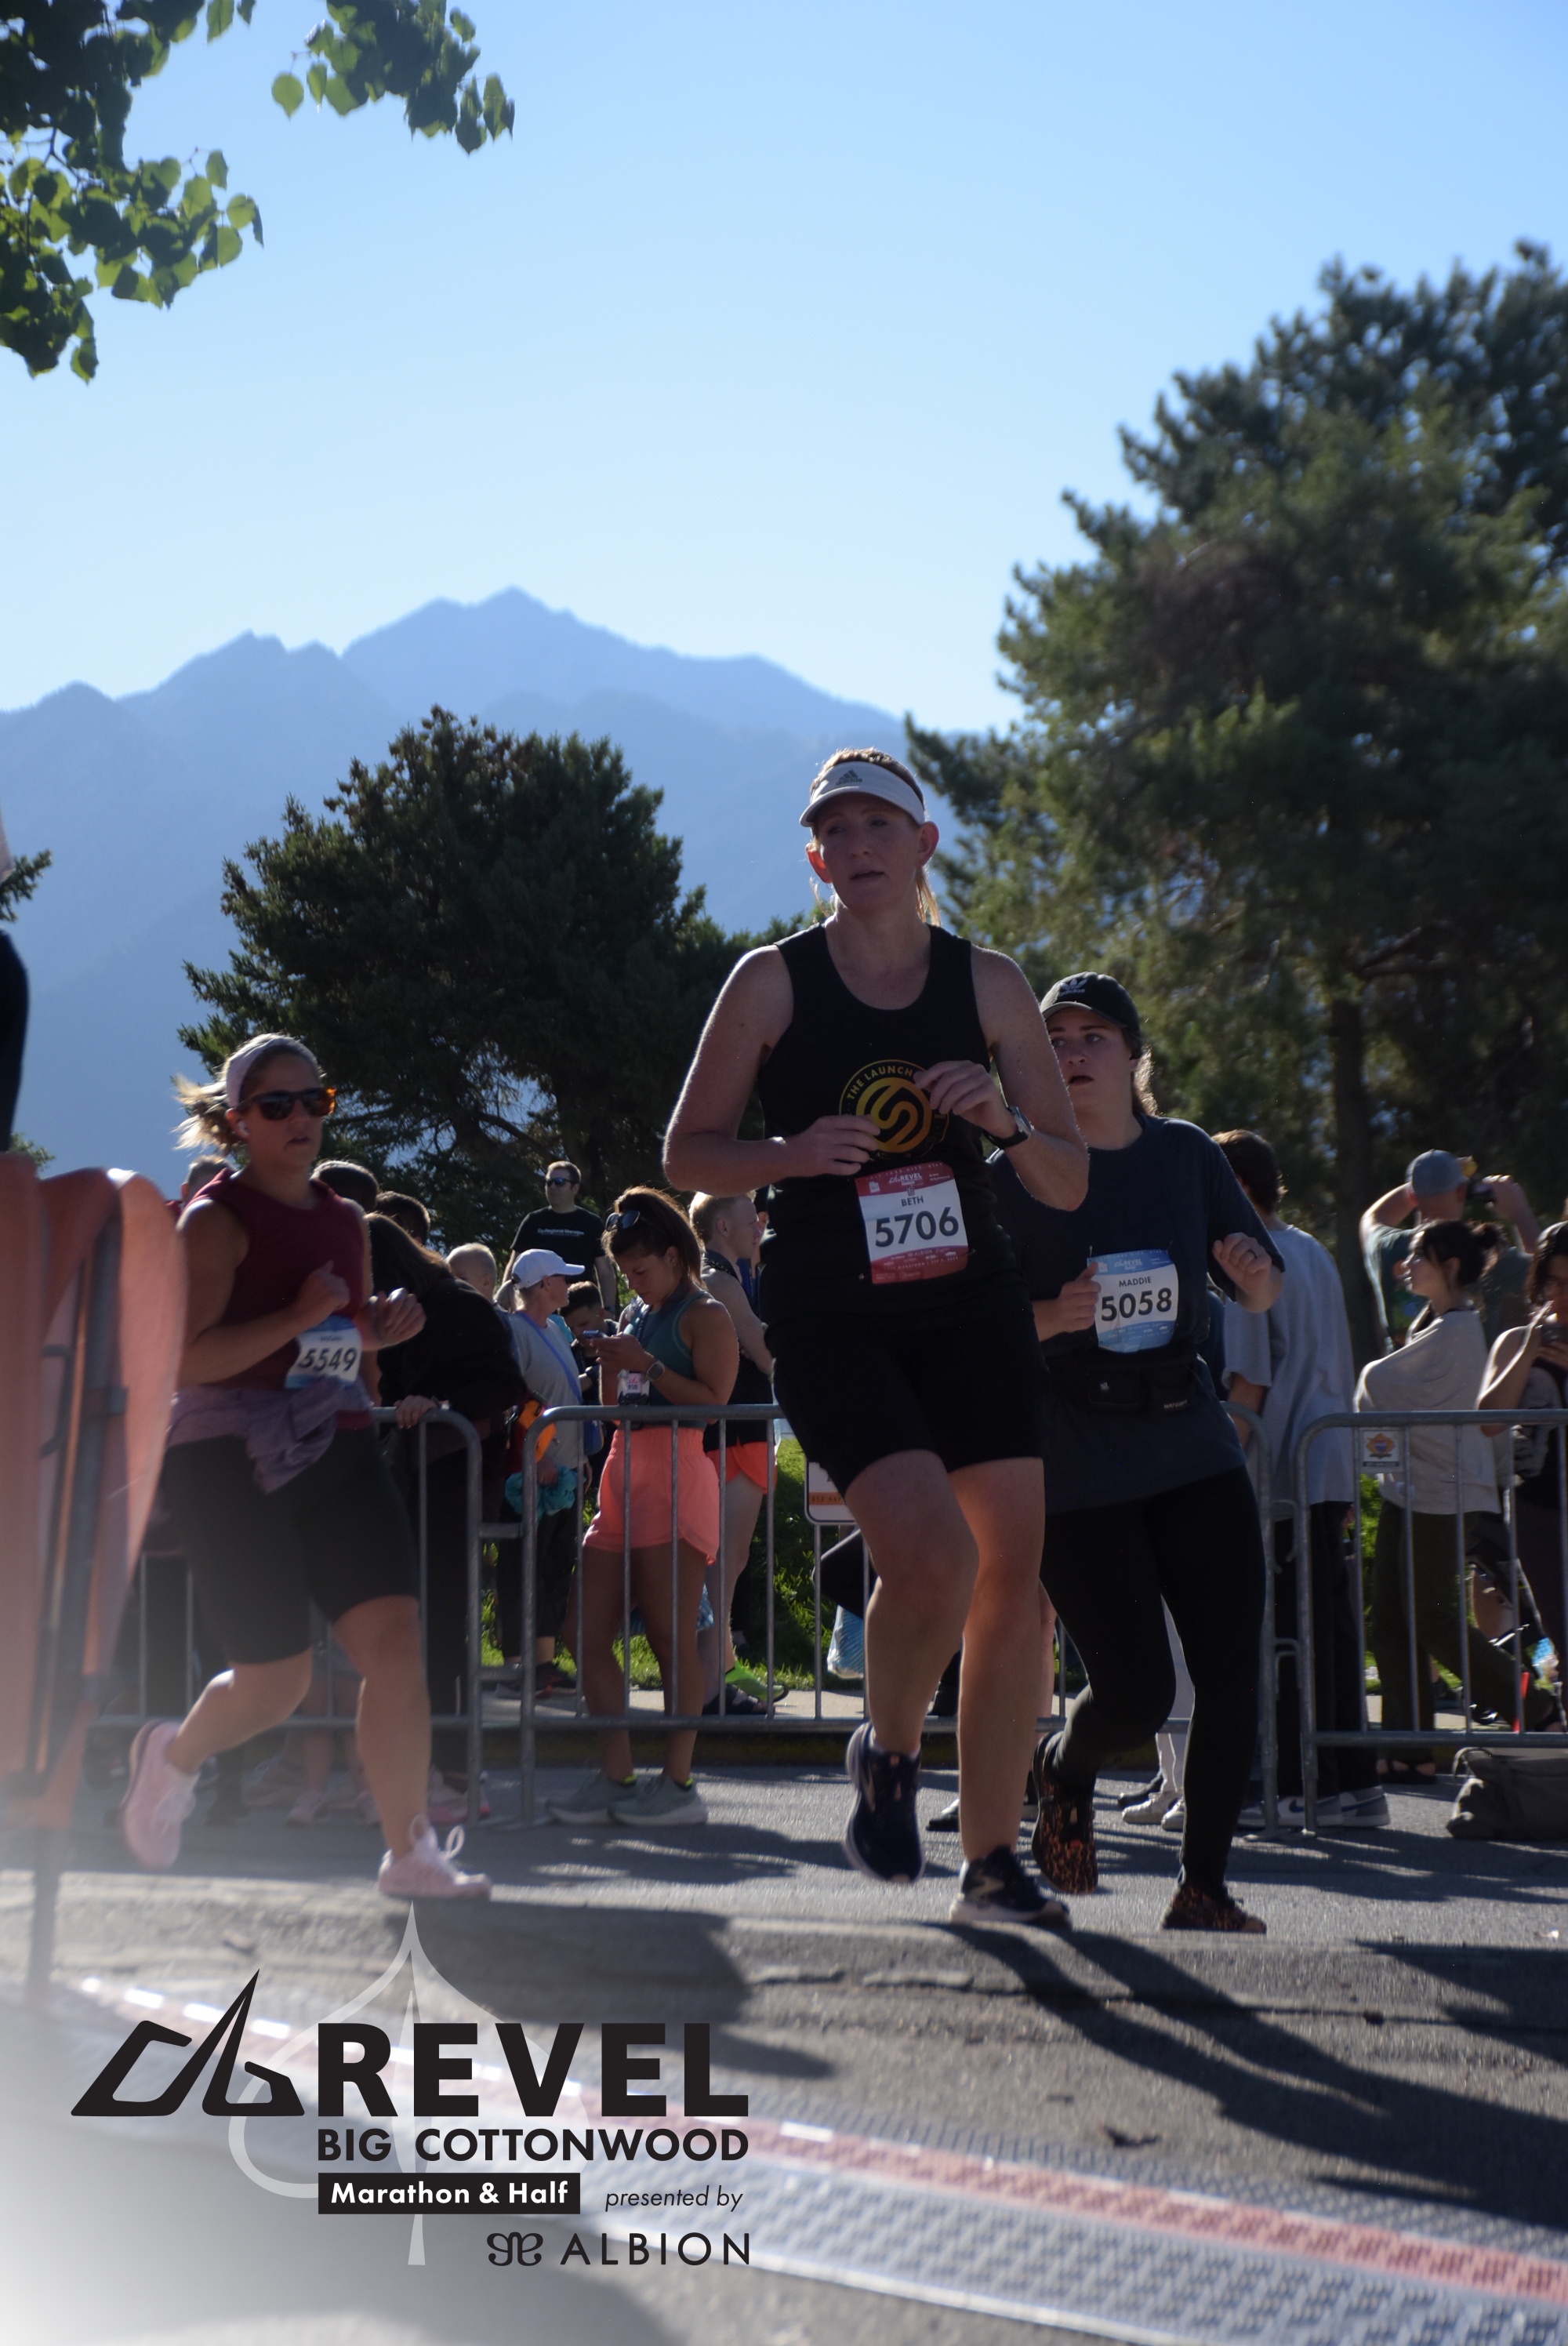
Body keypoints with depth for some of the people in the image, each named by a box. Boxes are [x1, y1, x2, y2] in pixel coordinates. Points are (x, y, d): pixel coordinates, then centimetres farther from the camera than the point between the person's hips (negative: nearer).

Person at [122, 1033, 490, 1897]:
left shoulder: (345, 1221, 16)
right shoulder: (215, 1218, -6)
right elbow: (186, 1360, -16)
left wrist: (381, 1328, 8)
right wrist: (300, 1317, -23)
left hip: (337, 1449, 6)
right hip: (232, 1460, -6)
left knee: (395, 1636, -10)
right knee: (277, 1680, -1)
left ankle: (410, 1851, -3)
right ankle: (174, 1753, 32)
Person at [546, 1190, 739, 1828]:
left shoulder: (704, 1314, -3)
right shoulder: (634, 1316, 22)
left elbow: (713, 1401, -15)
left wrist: (645, 1365, -16)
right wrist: (612, 1367, 10)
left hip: (675, 1477, -9)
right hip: (623, 1475, 9)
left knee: (671, 1638, -9)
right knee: (590, 1634, 3)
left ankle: (678, 1782, -5)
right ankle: (615, 1776, 6)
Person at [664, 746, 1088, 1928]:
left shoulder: (989, 982, 5)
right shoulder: (773, 980, -1)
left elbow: (1071, 1182, 7)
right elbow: (689, 1153, 2)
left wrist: (1009, 1120, -13)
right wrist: (793, 1151, -16)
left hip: (972, 1308, 3)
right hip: (831, 1320, -3)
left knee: (1015, 1573, 0)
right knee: (933, 1549, -22)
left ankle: (993, 1863, 14)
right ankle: (888, 1753, 10)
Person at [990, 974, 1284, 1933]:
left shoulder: (1185, 1152, 9)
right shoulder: (1015, 1174, -2)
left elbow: (1266, 1293, 14)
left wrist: (1252, 1267, -9)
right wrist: (1054, 1316, -21)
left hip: (1194, 1441, 4)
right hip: (1077, 1465, -4)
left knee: (1233, 1672, -4)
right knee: (1136, 1691, -8)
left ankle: (1204, 1888, 12)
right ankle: (1064, 1772, 27)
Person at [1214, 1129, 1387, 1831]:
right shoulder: (1315, 1254, 16)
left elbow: (1250, 1382, -16)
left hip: (1279, 1474, -8)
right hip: (1330, 1466, 8)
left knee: (1284, 1632, -4)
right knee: (1330, 1627, 9)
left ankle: (1302, 1789, -2)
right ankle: (1353, 1782, 11)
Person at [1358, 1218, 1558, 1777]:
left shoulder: (1454, 1332, -16)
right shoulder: (1446, 1326, 16)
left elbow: (1377, 1382, -13)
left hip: (1441, 1493, -10)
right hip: (1409, 1486, 10)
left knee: (1431, 1619, -6)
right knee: (1388, 1621, 6)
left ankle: (1534, 1710, 8)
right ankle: (1411, 1750, 9)